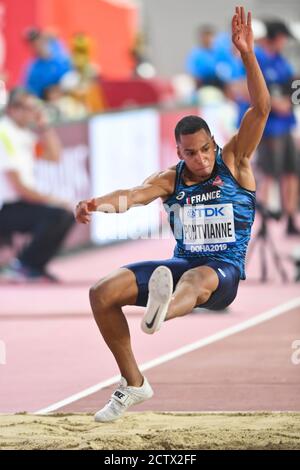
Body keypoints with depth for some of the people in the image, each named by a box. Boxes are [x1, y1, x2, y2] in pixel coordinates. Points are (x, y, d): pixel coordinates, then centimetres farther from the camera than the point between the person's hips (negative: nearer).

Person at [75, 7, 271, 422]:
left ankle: (160, 314, -79)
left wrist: (247, 55, -24)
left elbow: (260, 109, -11)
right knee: (103, 293, -12)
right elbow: (134, 194, -12)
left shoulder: (234, 163, 0)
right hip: (181, 262, 5)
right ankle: (133, 383, -2)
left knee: (199, 279, -42)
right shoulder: (171, 179, 6)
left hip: (225, 271, -5)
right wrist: (98, 204, -36)